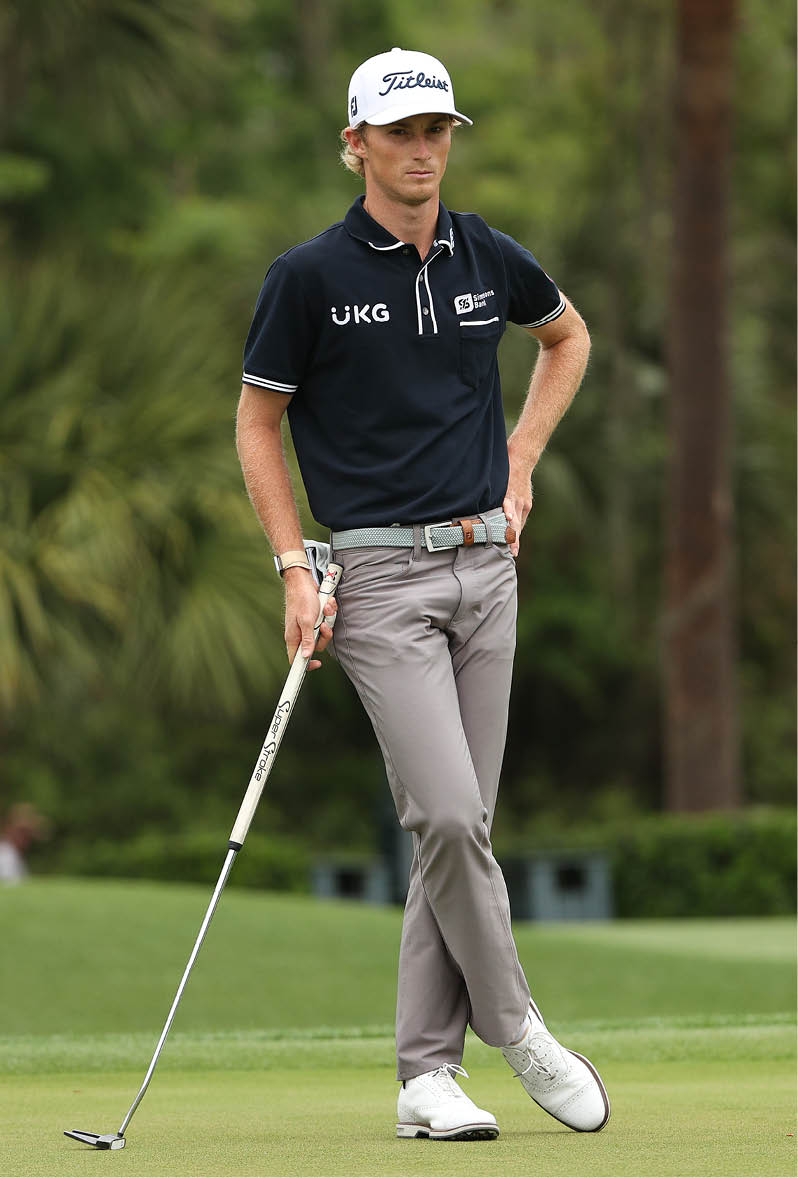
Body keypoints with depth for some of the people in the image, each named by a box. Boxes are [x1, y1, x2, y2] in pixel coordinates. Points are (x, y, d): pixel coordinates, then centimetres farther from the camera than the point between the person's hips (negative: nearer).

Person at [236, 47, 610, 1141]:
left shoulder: (490, 259, 6)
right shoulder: (310, 275, -5)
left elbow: (569, 335, 27)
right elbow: (258, 424, 3)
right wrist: (296, 571, -4)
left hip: (485, 562, 4)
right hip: (380, 569, -4)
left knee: (463, 823, 3)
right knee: (446, 815, -17)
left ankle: (428, 1073, 8)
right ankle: (514, 1025, 2)